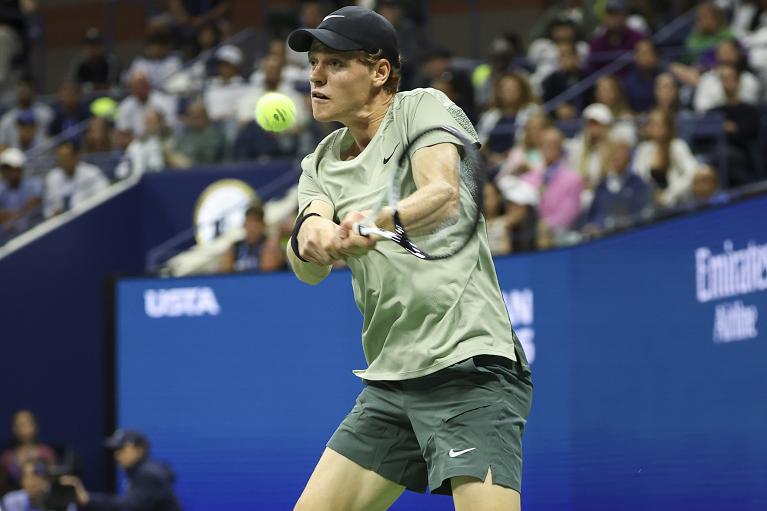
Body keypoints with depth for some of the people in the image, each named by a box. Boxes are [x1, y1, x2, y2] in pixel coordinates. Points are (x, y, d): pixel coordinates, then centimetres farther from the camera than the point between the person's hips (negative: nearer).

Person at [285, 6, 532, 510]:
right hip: (389, 382, 7)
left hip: (469, 365, -7)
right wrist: (309, 238, -28)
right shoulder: (320, 165, 15)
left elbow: (444, 190, -22)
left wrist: (377, 223, -42)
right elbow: (309, 268, -3)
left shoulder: (424, 108, -1)